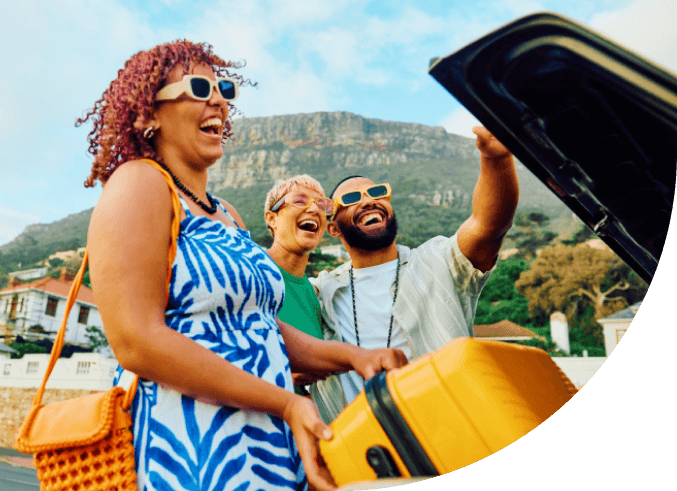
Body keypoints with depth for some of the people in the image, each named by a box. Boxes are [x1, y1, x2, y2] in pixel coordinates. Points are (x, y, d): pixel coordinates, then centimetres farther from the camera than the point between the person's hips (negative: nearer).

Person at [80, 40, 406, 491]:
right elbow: (136, 342, -19)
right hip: (190, 455, -7)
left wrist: (351, 357, -1)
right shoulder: (139, 183, -9)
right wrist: (284, 402, -20)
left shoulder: (228, 216, 13)